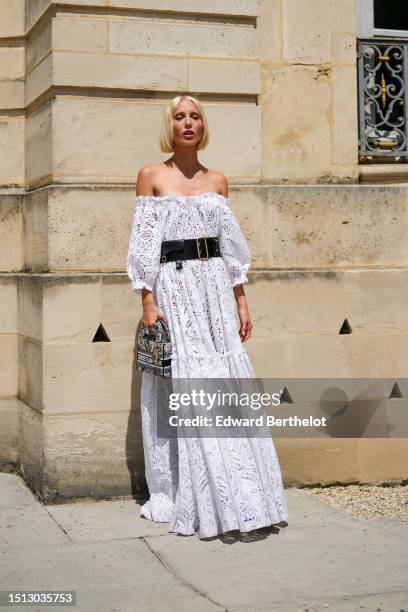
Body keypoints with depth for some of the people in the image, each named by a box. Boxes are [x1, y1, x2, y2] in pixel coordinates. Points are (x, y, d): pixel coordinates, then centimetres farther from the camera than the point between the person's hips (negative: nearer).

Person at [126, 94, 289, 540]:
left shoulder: (217, 181, 13)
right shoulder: (151, 176, 3)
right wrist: (147, 302, -10)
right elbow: (143, 244, -2)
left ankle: (239, 499, 9)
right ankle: (182, 500, 5)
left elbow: (231, 247, 13)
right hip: (172, 289, -3)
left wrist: (241, 302, 8)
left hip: (216, 288, 3)